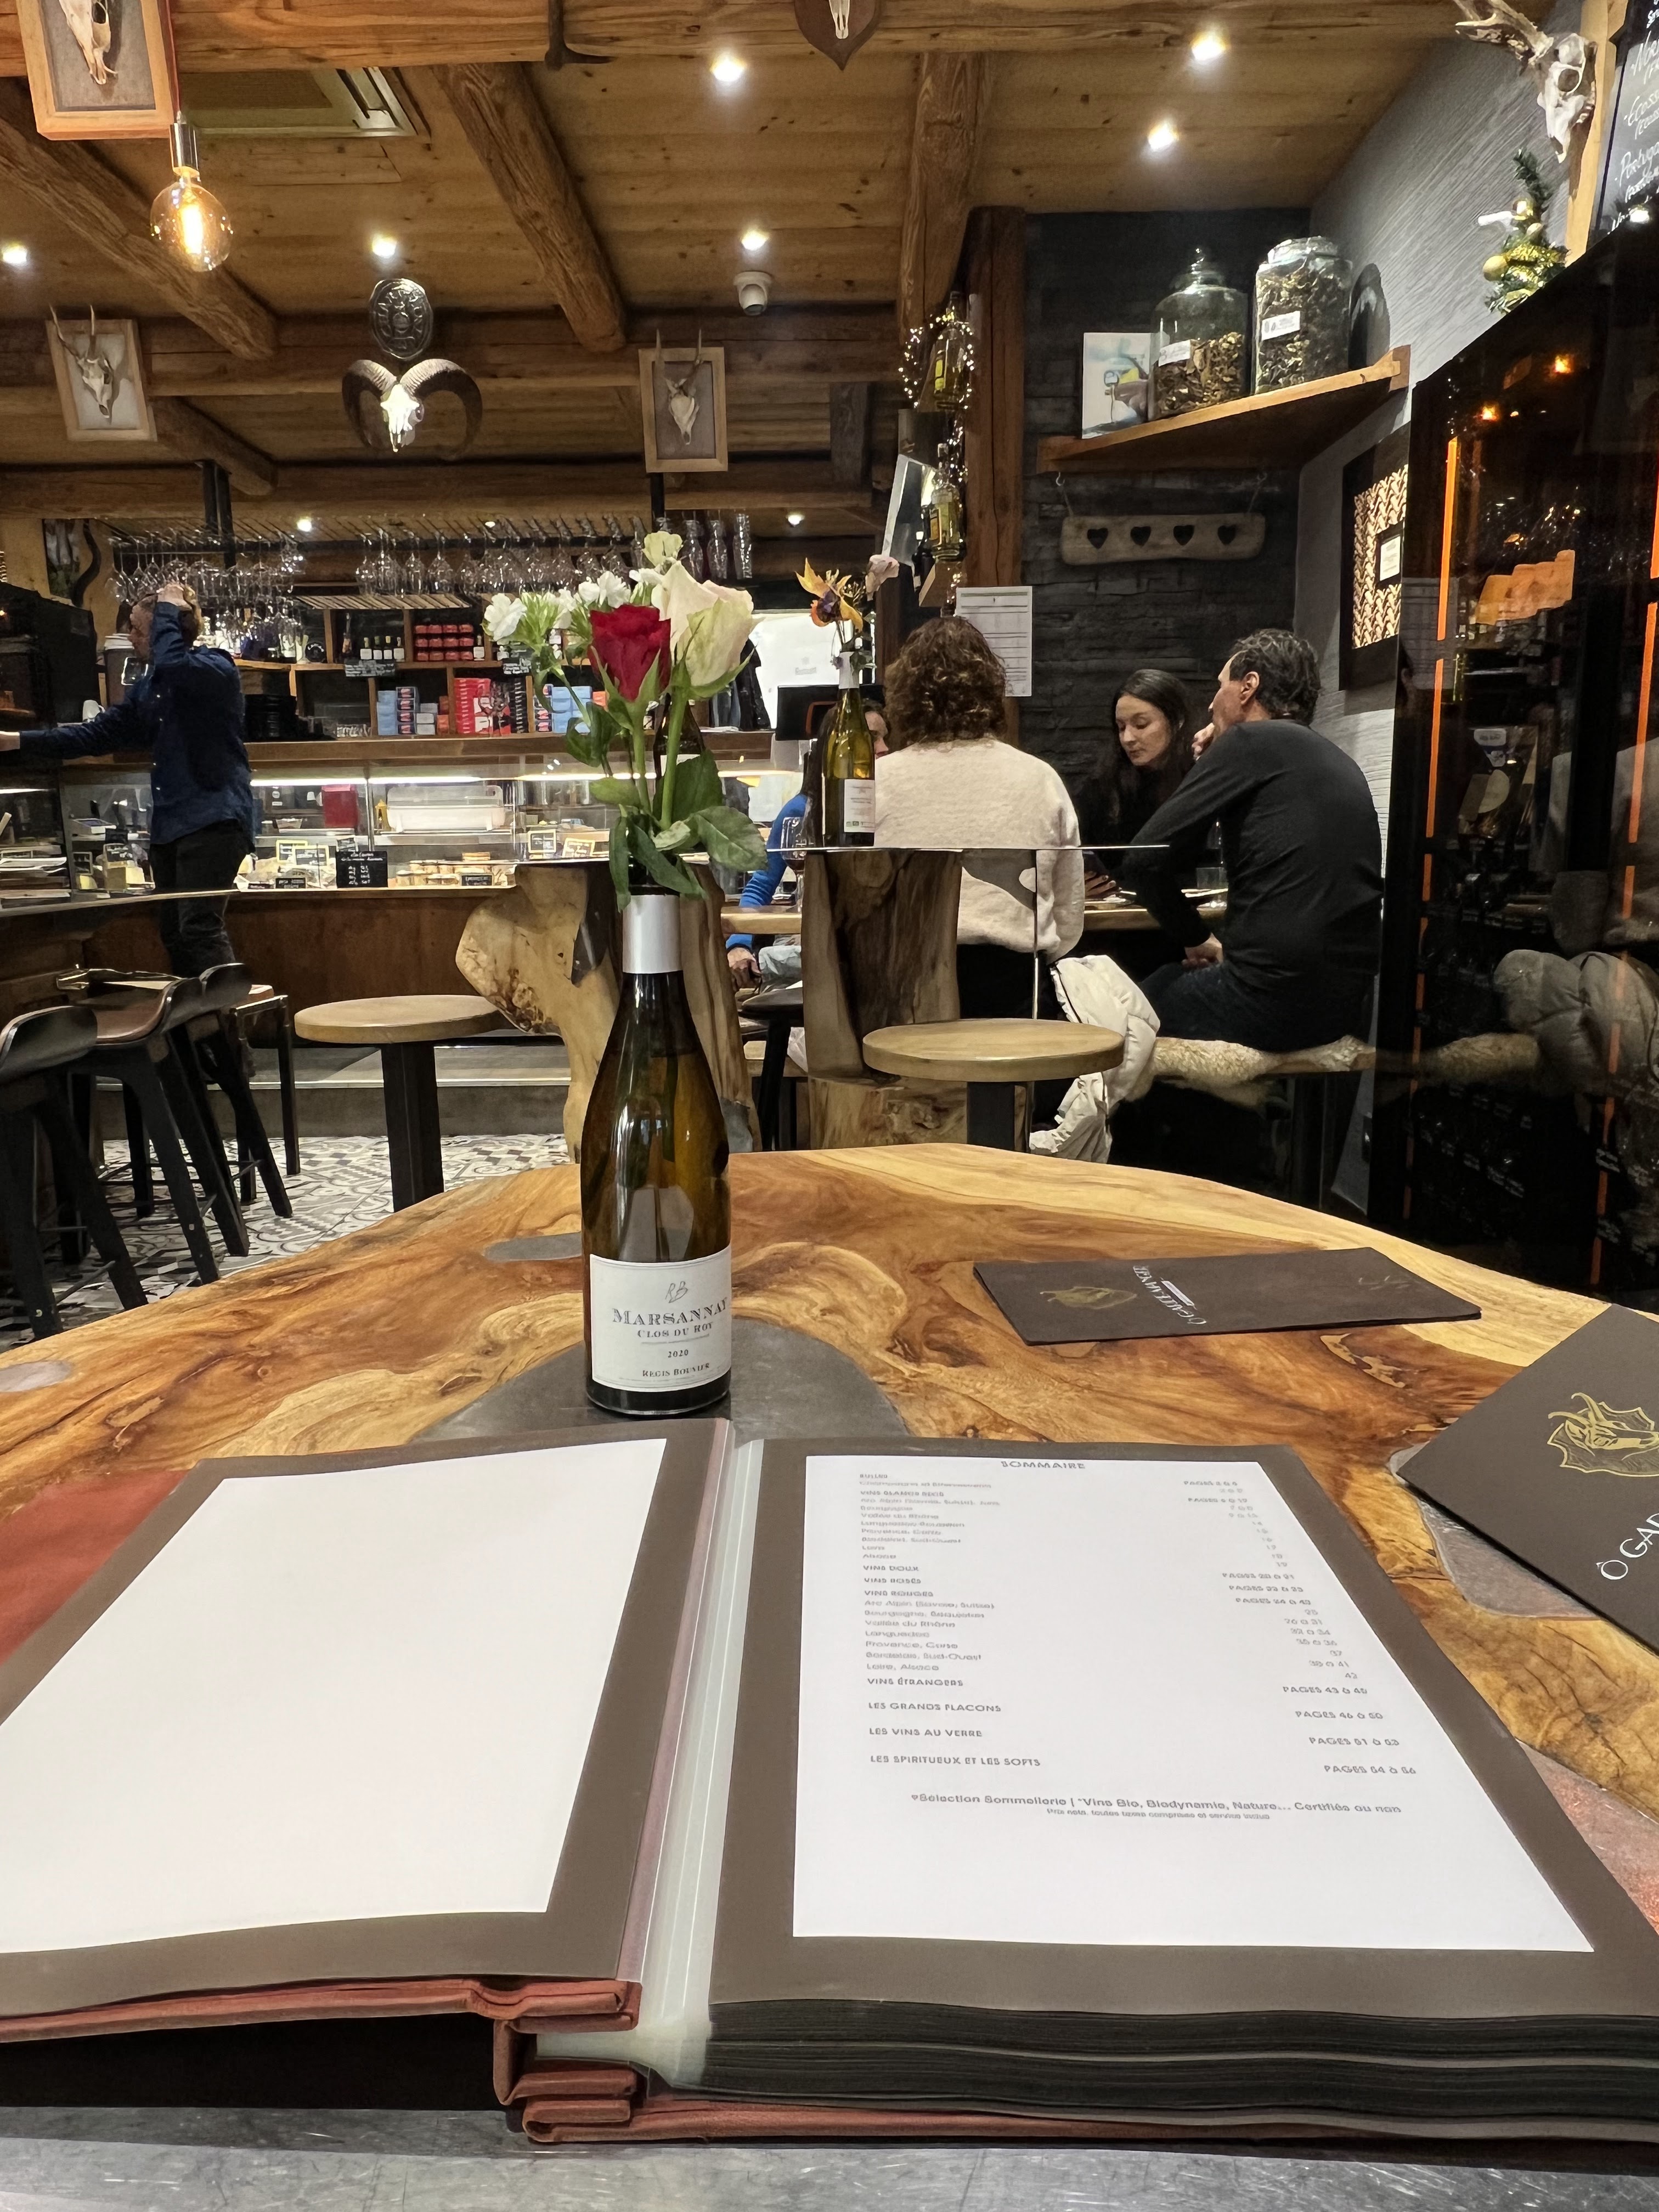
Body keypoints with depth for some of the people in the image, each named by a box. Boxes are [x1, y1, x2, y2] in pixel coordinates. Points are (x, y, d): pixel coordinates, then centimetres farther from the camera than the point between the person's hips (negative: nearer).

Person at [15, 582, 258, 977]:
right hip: (168, 822, 9)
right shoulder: (147, 685, 18)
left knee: (200, 929, -18)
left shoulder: (217, 668, -6)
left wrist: (167, 611, -12)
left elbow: (172, 666, -28)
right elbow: (100, 732, 20)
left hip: (213, 818, -9)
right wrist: (23, 740, 15)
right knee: (175, 934, 9)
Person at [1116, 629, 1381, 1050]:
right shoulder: (1341, 763, 17)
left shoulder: (1251, 741, -5)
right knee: (1170, 983, 30)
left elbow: (1144, 861, -10)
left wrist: (1197, 939, 5)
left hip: (1274, 1001, -8)